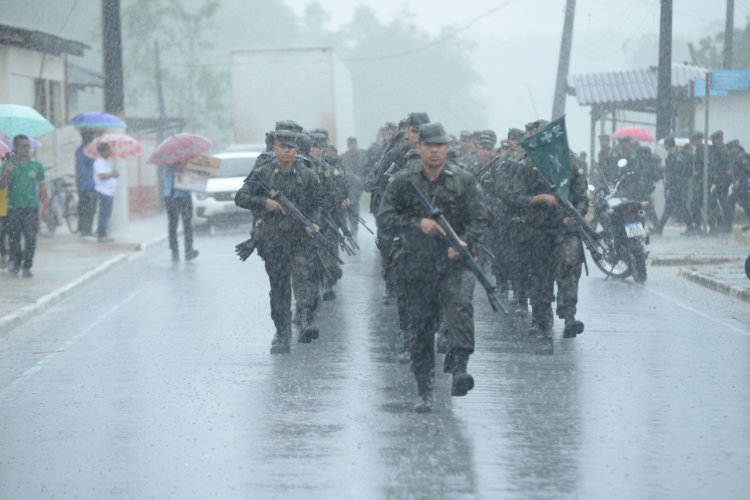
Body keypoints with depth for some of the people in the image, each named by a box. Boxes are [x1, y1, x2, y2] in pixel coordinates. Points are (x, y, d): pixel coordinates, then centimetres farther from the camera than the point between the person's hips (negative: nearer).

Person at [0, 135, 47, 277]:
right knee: (14, 238, 4)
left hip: (31, 207, 0)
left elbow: (42, 187, 10)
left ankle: (27, 267, 1)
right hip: (14, 207, 0)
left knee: (31, 238, -7)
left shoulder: (36, 166, 5)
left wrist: (44, 207, 8)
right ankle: (16, 261, 26)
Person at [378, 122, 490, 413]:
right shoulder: (403, 181, 2)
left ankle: (459, 368, -31)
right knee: (420, 329, 5)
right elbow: (384, 217, -2)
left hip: (455, 261, -1)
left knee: (459, 305, -29)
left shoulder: (464, 181, 2)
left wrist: (466, 241, -18)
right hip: (418, 264, 1)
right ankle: (424, 392, 15)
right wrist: (418, 224, -16)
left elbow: (479, 218, 1)